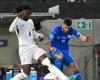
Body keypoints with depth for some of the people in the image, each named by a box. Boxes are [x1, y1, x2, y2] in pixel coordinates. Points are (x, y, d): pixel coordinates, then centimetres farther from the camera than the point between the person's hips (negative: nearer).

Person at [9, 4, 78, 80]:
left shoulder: (30, 21, 16)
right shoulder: (18, 22, -7)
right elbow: (11, 30, -28)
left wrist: (39, 35, 4)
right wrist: (18, 17, -37)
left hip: (34, 47, 6)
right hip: (24, 49, -6)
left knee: (48, 63, -11)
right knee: (25, 74, -9)